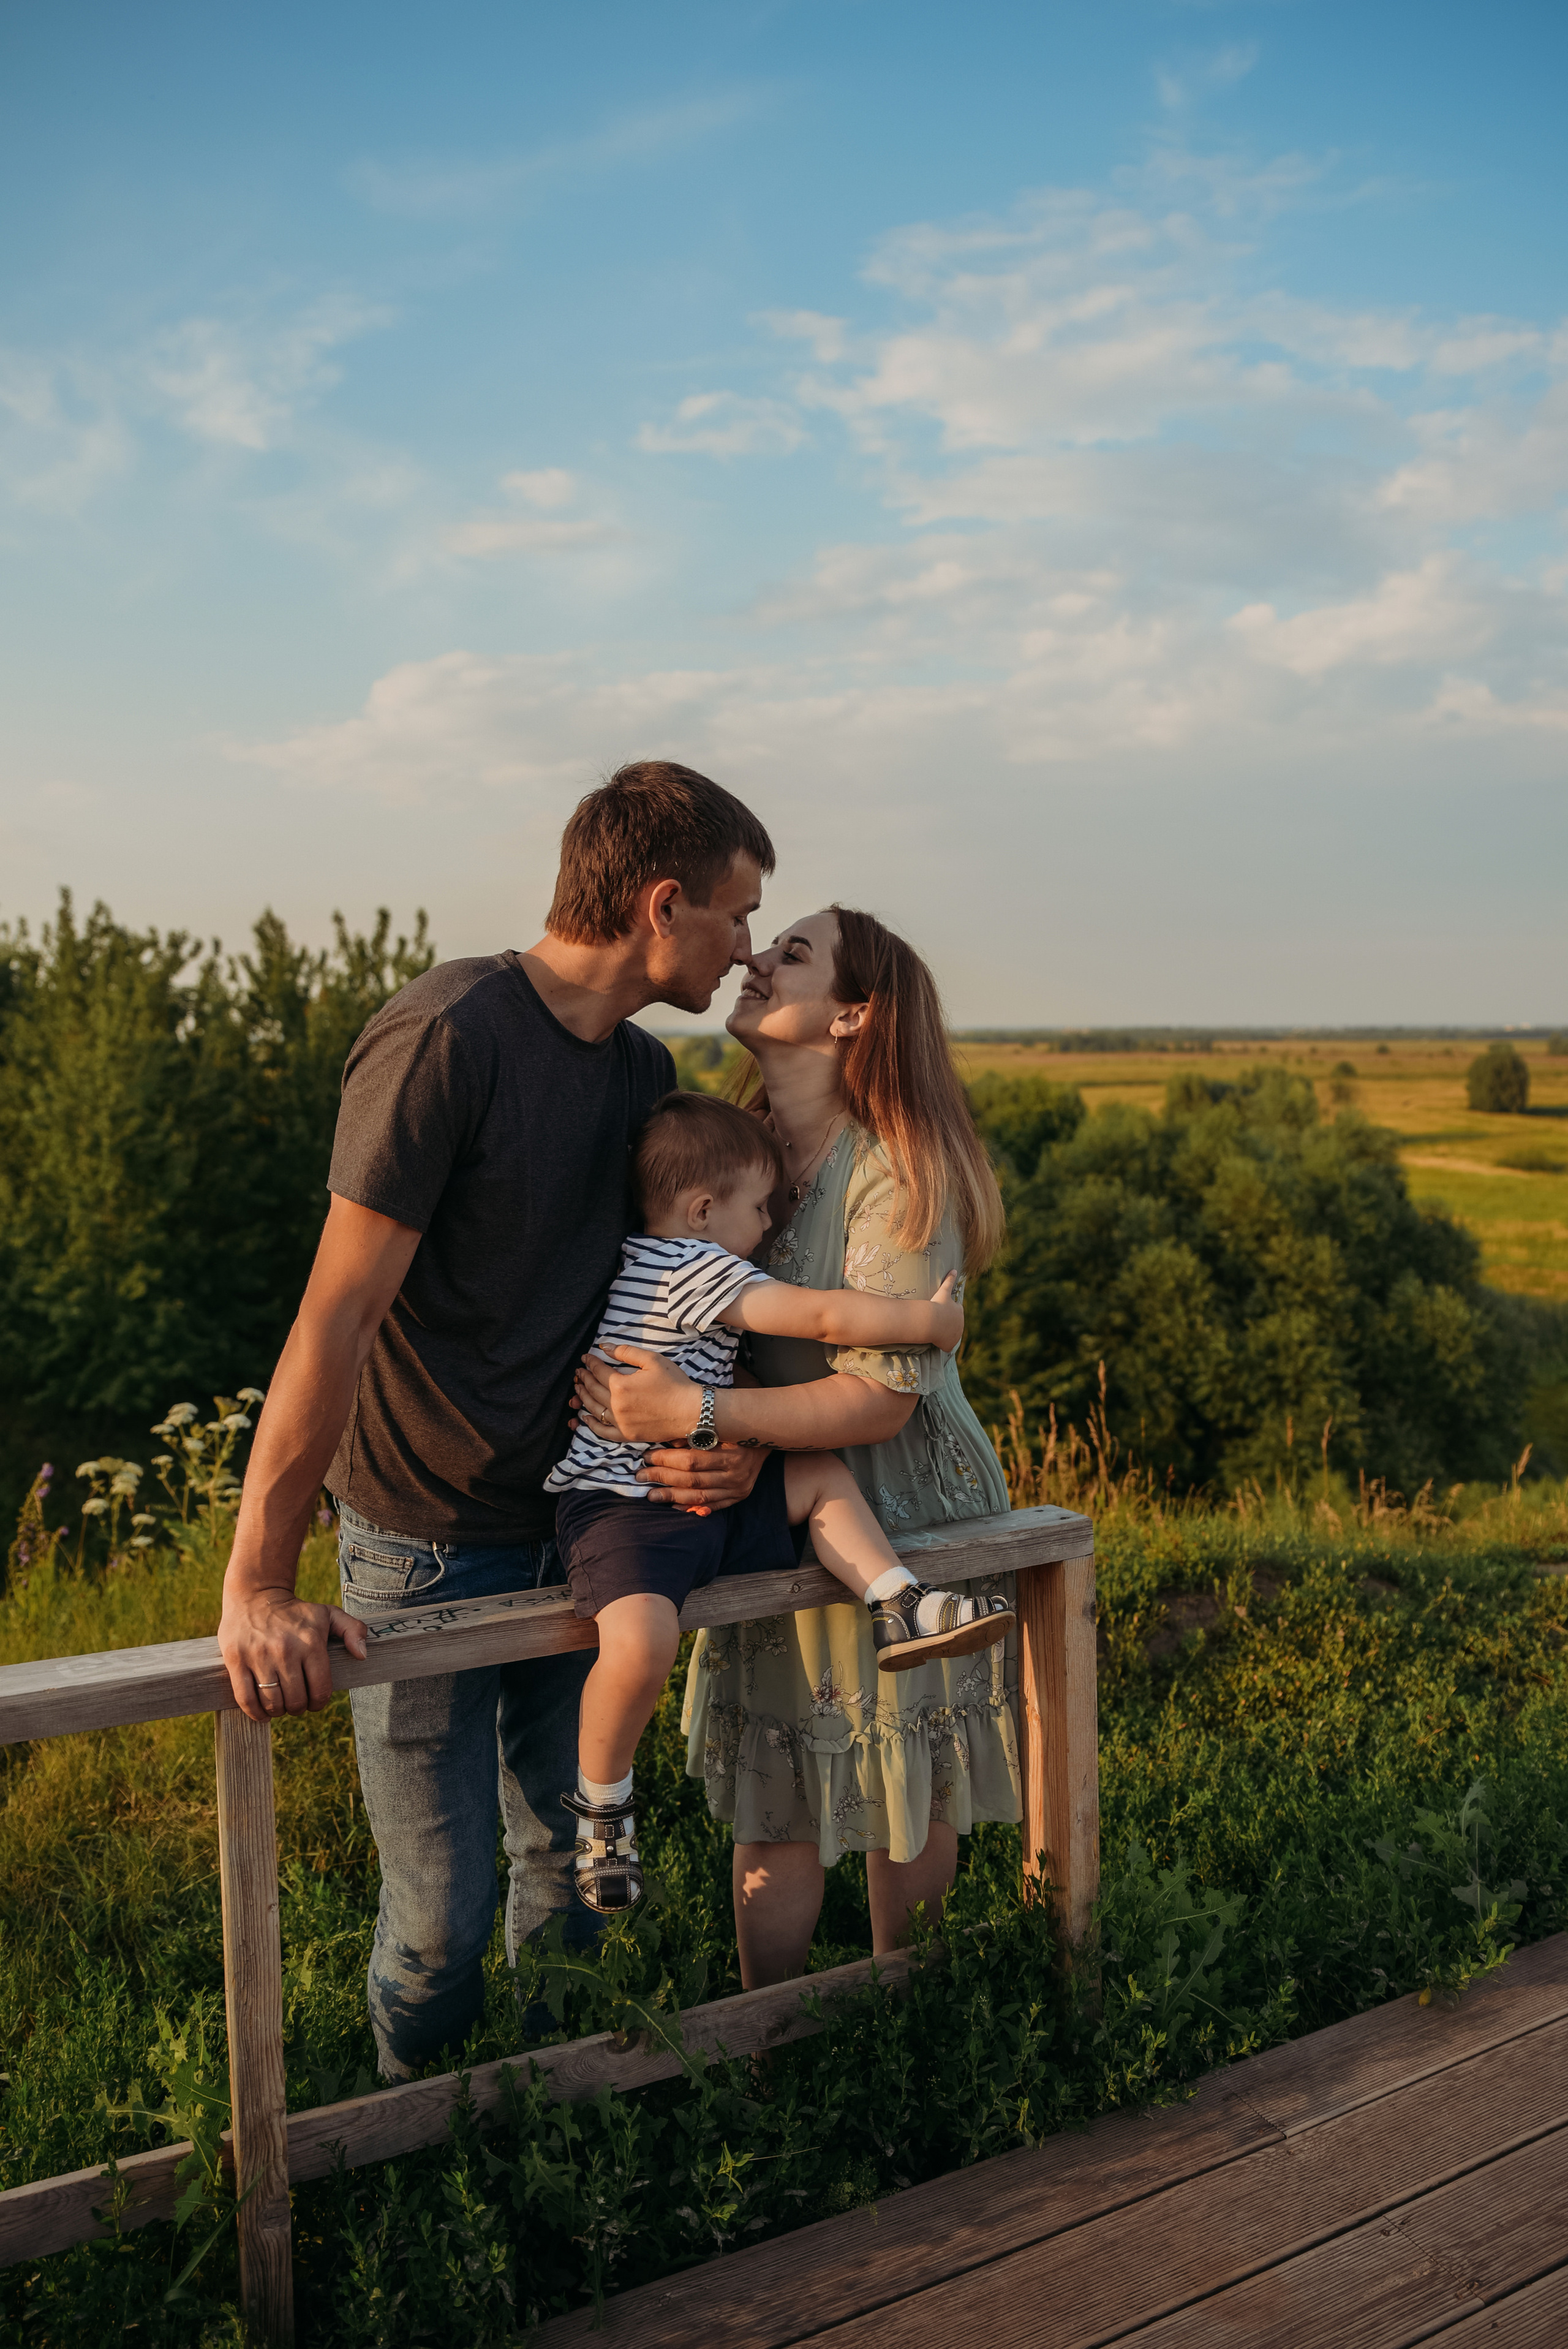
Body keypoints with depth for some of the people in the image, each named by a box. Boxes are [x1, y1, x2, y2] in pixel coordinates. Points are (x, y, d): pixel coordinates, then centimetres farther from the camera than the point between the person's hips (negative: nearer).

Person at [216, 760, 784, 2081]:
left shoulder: (647, 1073, 7)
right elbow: (337, 1316, -22)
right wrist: (258, 1585, -24)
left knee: (573, 1861, 15)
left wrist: (727, 1436, -2)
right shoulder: (446, 1040, -19)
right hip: (428, 1542, -7)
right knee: (445, 1906, 2)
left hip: (578, 1522, 7)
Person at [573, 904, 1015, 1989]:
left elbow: (881, 1399, -22)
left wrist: (694, 1413, -26)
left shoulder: (898, 1174, -19)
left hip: (904, 1509, -4)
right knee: (775, 1806, 9)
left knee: (912, 1789, 14)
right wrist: (716, 1450, -7)